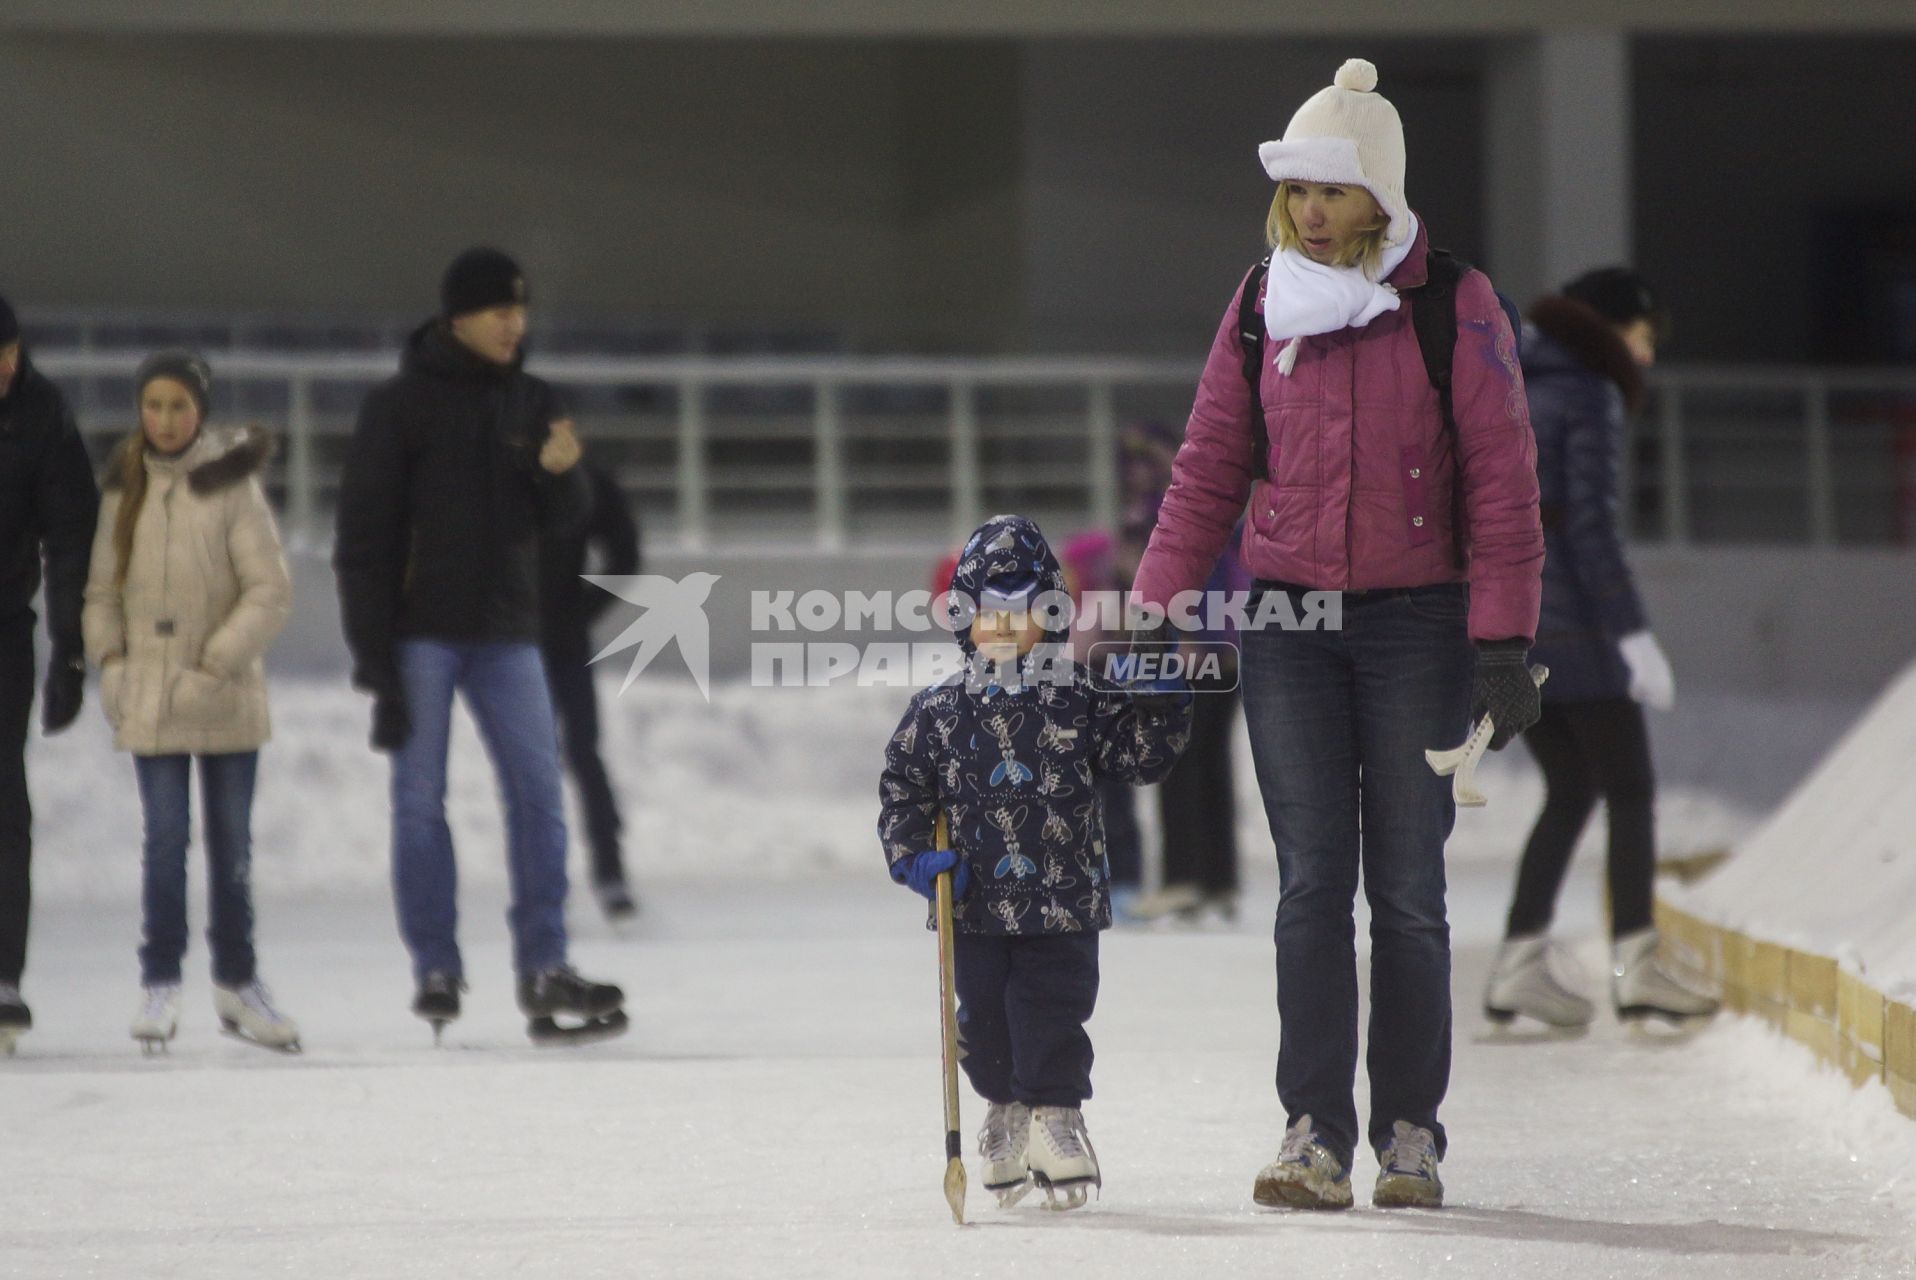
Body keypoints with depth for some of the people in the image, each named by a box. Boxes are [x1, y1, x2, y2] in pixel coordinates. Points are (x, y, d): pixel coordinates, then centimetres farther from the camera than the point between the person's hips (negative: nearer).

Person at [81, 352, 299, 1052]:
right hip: (149, 700, 1)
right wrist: (109, 659, -2)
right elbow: (102, 587, 11)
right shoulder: (126, 489, 5)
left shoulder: (232, 486, -7)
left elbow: (271, 591, -10)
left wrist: (215, 665, -15)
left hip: (225, 699, -1)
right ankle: (160, 984, 3)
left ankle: (237, 982, 22)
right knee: (165, 842, -6)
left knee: (231, 844, 9)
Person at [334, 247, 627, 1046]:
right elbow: (364, 534, -6)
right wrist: (373, 651, -11)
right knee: (420, 801, 0)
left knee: (538, 792, -4)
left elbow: (561, 523, 11)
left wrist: (560, 474, -12)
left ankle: (544, 968, -3)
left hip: (505, 633, 4)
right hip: (421, 633, -4)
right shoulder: (401, 406, -4)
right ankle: (435, 970, 6)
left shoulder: (532, 404, 10)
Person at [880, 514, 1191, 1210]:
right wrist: (912, 854, -6)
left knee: (1053, 1010, -3)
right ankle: (1006, 1108, 30)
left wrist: (1161, 701, -13)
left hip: (1063, 897, -2)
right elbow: (902, 787, 7)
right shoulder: (938, 712, 2)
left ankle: (1057, 1112, 12)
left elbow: (1140, 755, 1)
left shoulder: (1079, 701, -1)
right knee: (984, 1016, 10)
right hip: (976, 901, 2)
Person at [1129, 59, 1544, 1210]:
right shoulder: (1264, 307, 7)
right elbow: (1211, 471, 11)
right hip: (1289, 624, 2)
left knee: (1407, 888, 1)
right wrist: (1153, 607, 3)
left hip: (1416, 625, -2)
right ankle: (1316, 1135, -5)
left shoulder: (1456, 306, -3)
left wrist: (1503, 642, -9)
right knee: (1312, 881, -3)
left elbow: (1501, 481, -4)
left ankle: (1411, 1133, 9)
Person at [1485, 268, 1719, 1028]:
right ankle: (1635, 965, -10)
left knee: (1570, 791, 14)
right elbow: (1590, 525, -16)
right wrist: (1633, 634, -16)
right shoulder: (1586, 395, -8)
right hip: (1566, 624, -8)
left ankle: (1519, 966, 10)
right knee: (1629, 790, -2)